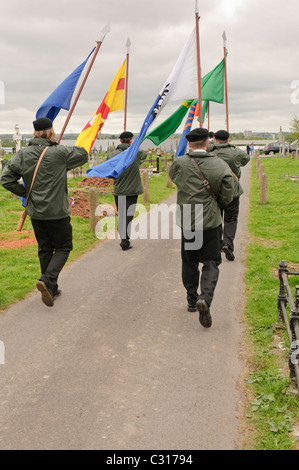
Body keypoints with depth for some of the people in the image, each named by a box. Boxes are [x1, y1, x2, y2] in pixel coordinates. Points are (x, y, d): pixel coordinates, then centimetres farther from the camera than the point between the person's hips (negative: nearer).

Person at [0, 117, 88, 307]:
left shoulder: (22, 154, -2)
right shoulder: (59, 153, -14)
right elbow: (83, 155, 1)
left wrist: (25, 192, 8)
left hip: (35, 212, 5)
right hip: (57, 212, -5)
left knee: (45, 250, 16)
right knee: (63, 247, 9)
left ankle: (51, 289, 23)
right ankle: (47, 281, -11)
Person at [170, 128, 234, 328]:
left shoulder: (179, 163, -7)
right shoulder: (220, 165, -8)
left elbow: (171, 176, 16)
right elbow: (227, 198, -5)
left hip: (186, 221, 1)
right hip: (210, 221, -1)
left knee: (189, 262, 16)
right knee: (211, 262, 5)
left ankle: (192, 300, 26)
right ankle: (205, 298, -16)